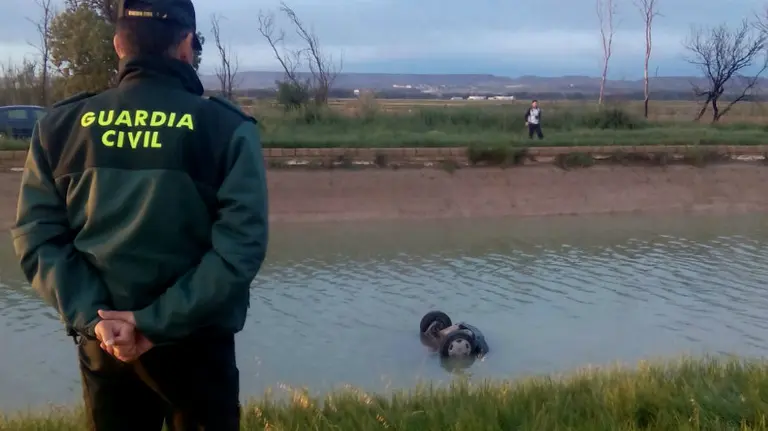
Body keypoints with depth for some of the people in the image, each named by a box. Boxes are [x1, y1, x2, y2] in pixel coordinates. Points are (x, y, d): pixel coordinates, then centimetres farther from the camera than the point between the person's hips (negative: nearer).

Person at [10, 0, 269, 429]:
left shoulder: (61, 125, 0)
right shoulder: (227, 128, -10)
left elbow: (37, 236, -4)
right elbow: (241, 244, -18)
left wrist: (92, 316, -10)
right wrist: (159, 321, -17)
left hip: (102, 340, 3)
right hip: (196, 340, -3)